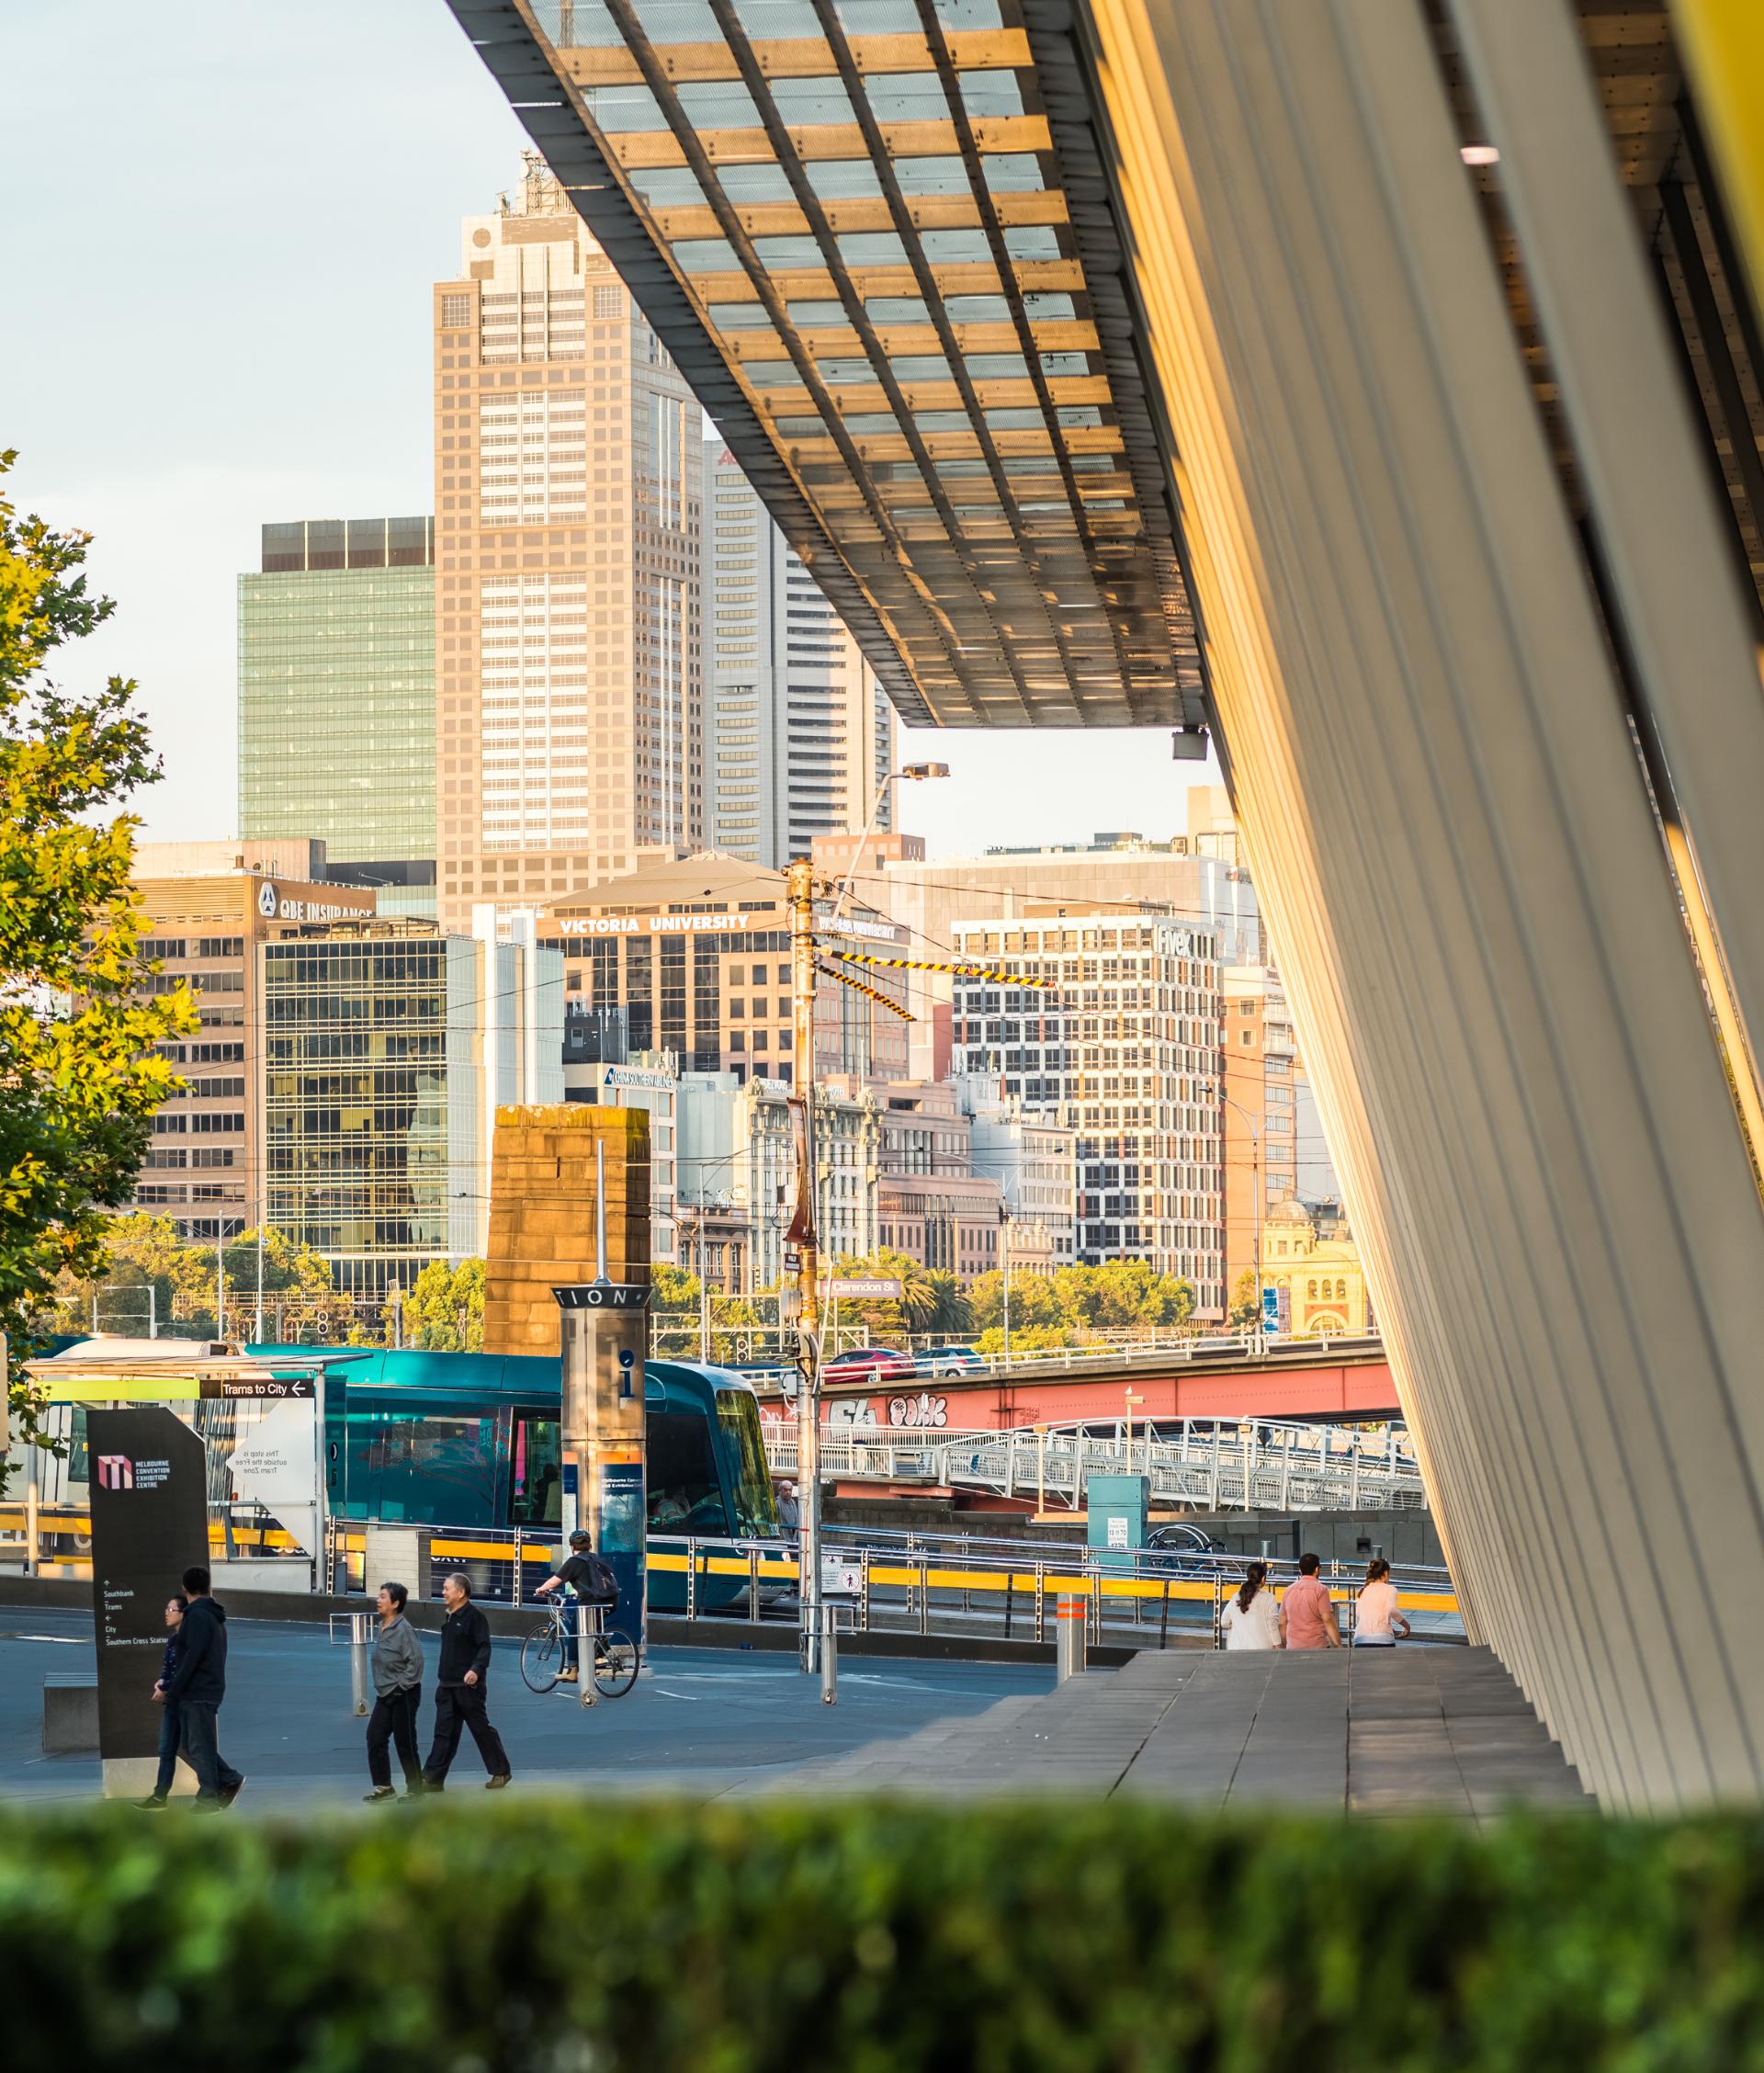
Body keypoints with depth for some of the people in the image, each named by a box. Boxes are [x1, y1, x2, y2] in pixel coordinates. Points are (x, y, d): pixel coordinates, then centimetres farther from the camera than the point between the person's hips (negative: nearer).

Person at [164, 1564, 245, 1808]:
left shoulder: (197, 1616, -12)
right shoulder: (215, 1617, 19)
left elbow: (192, 1658, -19)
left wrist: (172, 1693, -16)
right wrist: (168, 1685, 18)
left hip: (199, 1694, -9)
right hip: (200, 1694, 9)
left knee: (199, 1747, -5)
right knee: (187, 1746, 12)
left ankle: (208, 1801, -3)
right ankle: (229, 1780, 10)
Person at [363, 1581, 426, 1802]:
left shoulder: (404, 1629, -18)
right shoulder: (381, 1627, 8)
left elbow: (415, 1661, -21)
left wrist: (402, 1685, -17)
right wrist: (382, 1684, 14)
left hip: (403, 1696, -8)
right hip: (385, 1695, 8)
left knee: (405, 1743, 0)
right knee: (375, 1738, 5)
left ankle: (415, 1790, 13)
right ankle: (383, 1787, 14)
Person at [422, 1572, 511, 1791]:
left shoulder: (474, 1617, -13)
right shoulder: (449, 1618, 13)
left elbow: (484, 1648, -20)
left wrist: (476, 1669, -34)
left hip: (468, 1686, -8)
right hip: (447, 1686, 8)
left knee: (481, 1729, 2)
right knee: (444, 1733, 4)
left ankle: (501, 1771, 16)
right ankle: (433, 1778, 1)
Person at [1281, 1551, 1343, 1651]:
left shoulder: (1289, 1590, 11)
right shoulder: (1321, 1590, -5)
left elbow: (1282, 1623, 15)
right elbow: (1328, 1620, -12)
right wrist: (1339, 1646, -9)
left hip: (1292, 1647, 5)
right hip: (1317, 1646, -5)